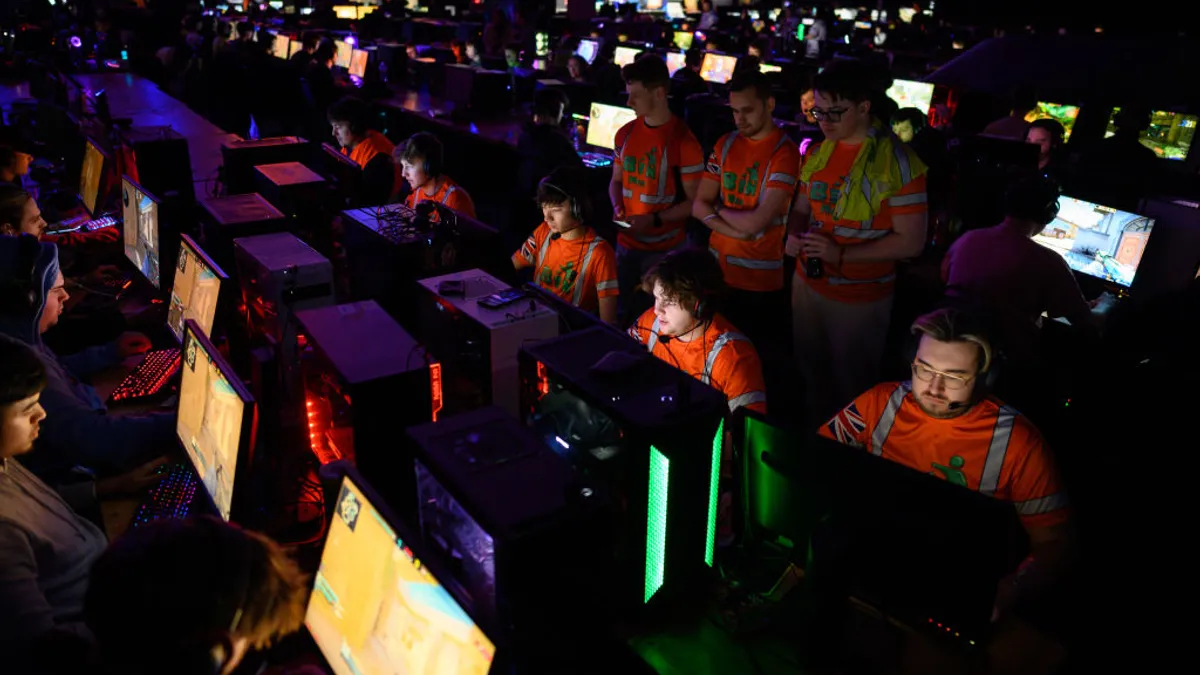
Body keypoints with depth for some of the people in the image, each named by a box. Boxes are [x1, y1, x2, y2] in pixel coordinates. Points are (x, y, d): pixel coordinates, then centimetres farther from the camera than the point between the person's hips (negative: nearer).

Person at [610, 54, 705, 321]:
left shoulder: (683, 141, -15)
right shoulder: (625, 134, 4)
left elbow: (695, 202, -12)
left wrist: (655, 219, -22)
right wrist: (618, 206, -4)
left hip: (665, 249, -6)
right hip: (626, 243, 6)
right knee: (625, 313, 17)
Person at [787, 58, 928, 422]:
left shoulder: (898, 162, -17)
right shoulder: (818, 151, 3)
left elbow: (910, 241, -17)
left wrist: (841, 254, -24)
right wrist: (795, 235, -8)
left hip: (859, 297, -6)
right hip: (807, 283, 6)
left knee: (850, 387, 8)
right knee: (810, 374, 19)